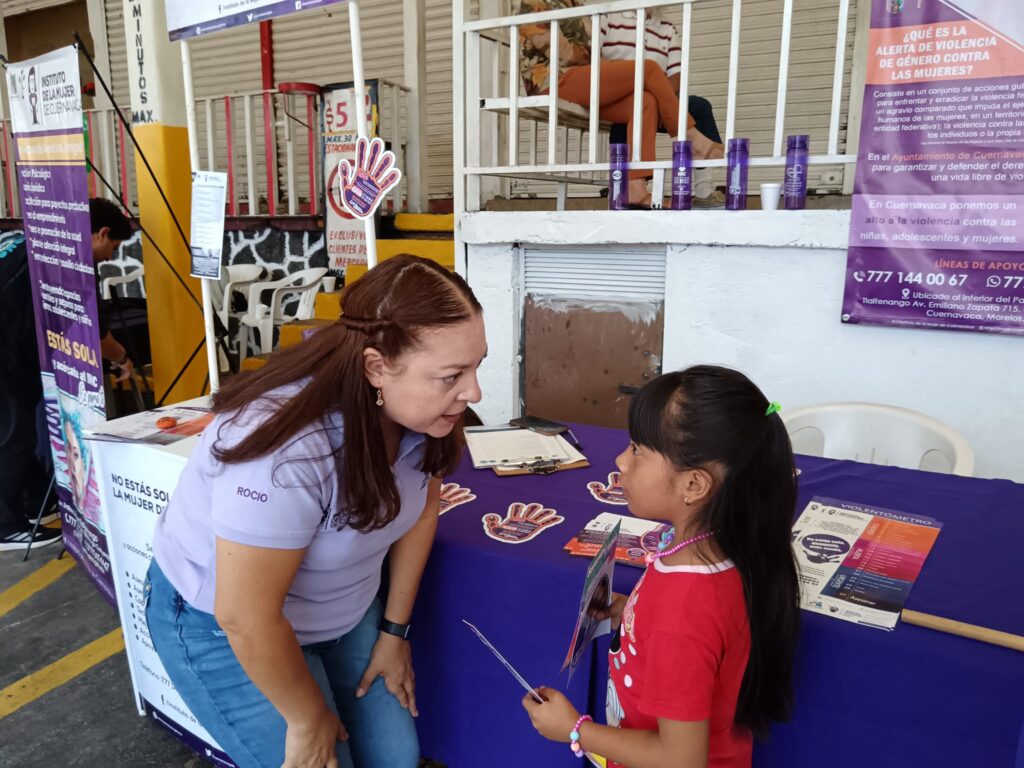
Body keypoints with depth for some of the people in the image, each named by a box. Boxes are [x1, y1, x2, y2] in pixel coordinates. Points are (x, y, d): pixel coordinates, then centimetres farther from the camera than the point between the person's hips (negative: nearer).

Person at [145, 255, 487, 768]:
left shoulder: (419, 408, -16)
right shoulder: (289, 453, -37)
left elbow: (420, 510, -1)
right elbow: (247, 618, -29)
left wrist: (395, 630, 3)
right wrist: (308, 720, -14)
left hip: (341, 611, 6)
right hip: (221, 625, -5)